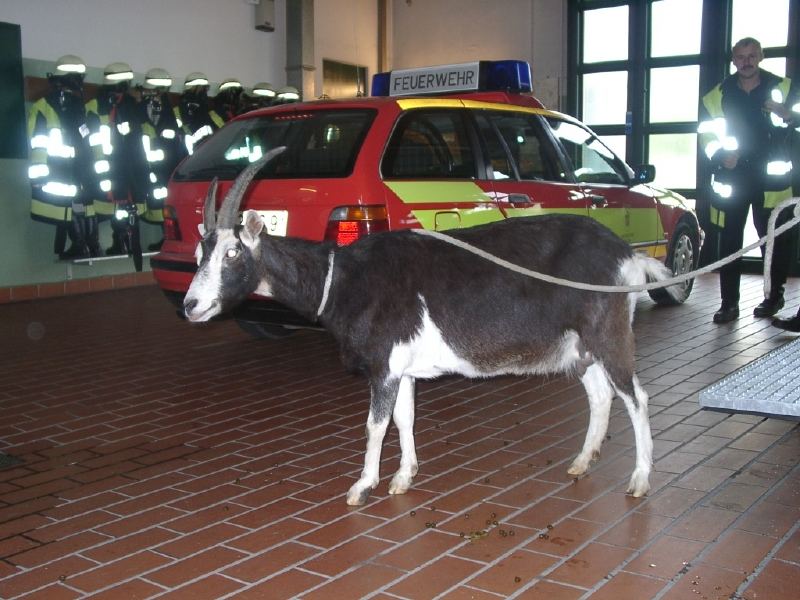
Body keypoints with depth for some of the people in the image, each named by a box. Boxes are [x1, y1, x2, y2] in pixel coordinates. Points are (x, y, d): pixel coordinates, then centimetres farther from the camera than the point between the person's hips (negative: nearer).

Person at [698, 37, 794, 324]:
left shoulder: (782, 87, 3)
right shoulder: (718, 95, 6)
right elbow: (706, 133, 12)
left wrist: (786, 115, -15)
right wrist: (721, 155, -4)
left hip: (770, 178, -1)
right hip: (731, 178, 1)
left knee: (774, 240, 4)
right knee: (729, 241, -2)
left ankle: (775, 295, 21)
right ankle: (729, 303, 4)